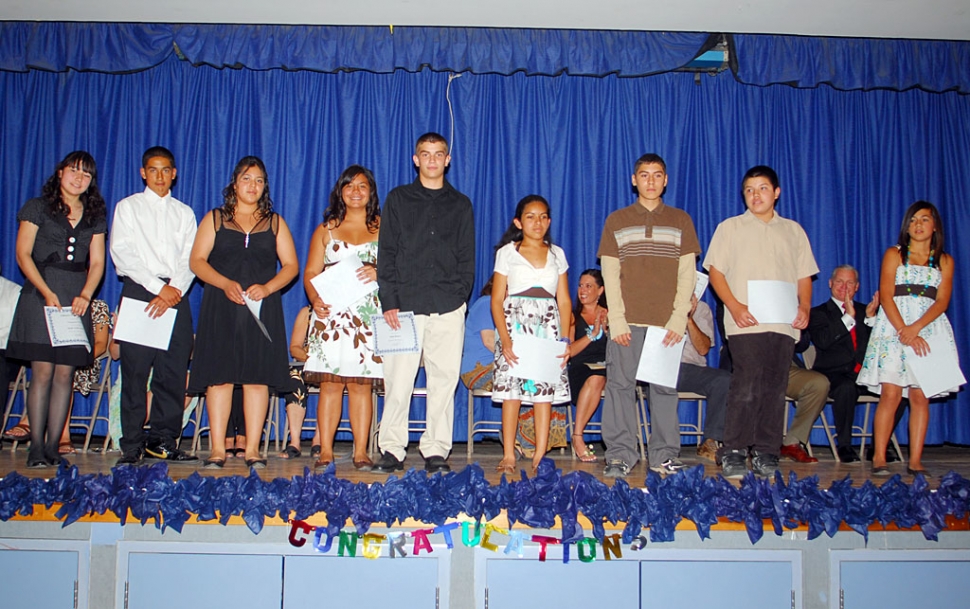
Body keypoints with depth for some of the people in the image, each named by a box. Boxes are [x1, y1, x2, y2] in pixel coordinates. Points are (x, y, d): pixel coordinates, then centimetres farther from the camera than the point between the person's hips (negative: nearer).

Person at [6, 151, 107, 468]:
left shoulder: (95, 216, 15)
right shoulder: (38, 207, 6)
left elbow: (97, 262, 9)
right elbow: (23, 254, -1)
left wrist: (85, 295, -8)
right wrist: (47, 293, -12)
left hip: (77, 299, 3)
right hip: (41, 294, -3)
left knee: (65, 374, 0)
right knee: (43, 372, -7)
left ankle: (53, 446, 5)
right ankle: (36, 447, -2)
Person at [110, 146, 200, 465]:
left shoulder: (184, 213, 17)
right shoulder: (127, 207, 11)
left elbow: (191, 259, 6)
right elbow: (122, 253, -2)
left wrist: (175, 290, -11)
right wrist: (158, 286, -11)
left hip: (176, 294, 2)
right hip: (138, 290, -2)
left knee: (173, 372, -2)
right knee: (134, 372, -5)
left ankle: (163, 441, 6)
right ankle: (132, 447, -1)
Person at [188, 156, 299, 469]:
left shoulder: (274, 223, 15)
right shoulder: (214, 219, 12)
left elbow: (291, 264, 8)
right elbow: (197, 261, 3)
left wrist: (267, 287, -10)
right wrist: (225, 284, -13)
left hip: (262, 310, 1)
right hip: (221, 308, -1)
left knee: (258, 376, -2)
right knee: (219, 375, -4)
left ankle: (253, 448, 2)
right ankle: (218, 448, 1)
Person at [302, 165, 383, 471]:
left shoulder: (383, 229, 13)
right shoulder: (326, 230, 15)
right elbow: (310, 272, 8)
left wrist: (379, 273, -14)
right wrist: (315, 300, -11)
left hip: (368, 316, 0)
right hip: (331, 315, 1)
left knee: (361, 384, -2)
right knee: (330, 384, -3)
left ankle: (361, 452, 1)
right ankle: (325, 451, 1)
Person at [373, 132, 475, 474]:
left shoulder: (460, 205, 15)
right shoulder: (398, 199, 13)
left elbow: (467, 258, 12)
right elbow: (386, 253, 7)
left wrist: (458, 295, -3)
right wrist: (389, 301, -3)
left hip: (448, 308, 1)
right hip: (404, 305, 0)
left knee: (444, 381, 1)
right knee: (398, 381, -3)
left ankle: (437, 451, 9)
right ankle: (392, 450, 6)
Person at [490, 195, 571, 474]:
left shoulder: (556, 254, 13)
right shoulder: (507, 252, 5)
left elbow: (564, 300, 11)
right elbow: (497, 300, 0)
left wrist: (565, 339, 0)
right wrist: (505, 339, -12)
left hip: (548, 327, 2)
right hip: (516, 324, -2)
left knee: (545, 390, -1)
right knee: (511, 390, -6)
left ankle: (540, 456, 3)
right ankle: (508, 456, -1)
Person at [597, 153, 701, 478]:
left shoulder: (681, 221, 12)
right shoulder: (616, 221, 10)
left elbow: (687, 274, 7)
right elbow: (610, 275, 5)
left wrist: (679, 319, -4)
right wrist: (617, 320, -6)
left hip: (667, 323, 0)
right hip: (627, 322, 0)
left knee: (665, 388, 1)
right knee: (620, 385, -2)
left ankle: (665, 456, 9)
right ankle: (620, 456, 4)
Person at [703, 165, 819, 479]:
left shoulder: (794, 231, 20)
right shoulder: (730, 228, 11)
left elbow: (804, 277, 18)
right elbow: (715, 271, 3)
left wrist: (804, 308, -1)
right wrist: (734, 306, -11)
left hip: (784, 323, 3)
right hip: (746, 323, -3)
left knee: (775, 389, 1)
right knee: (746, 387, -12)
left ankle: (766, 453, 9)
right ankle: (734, 453, -5)